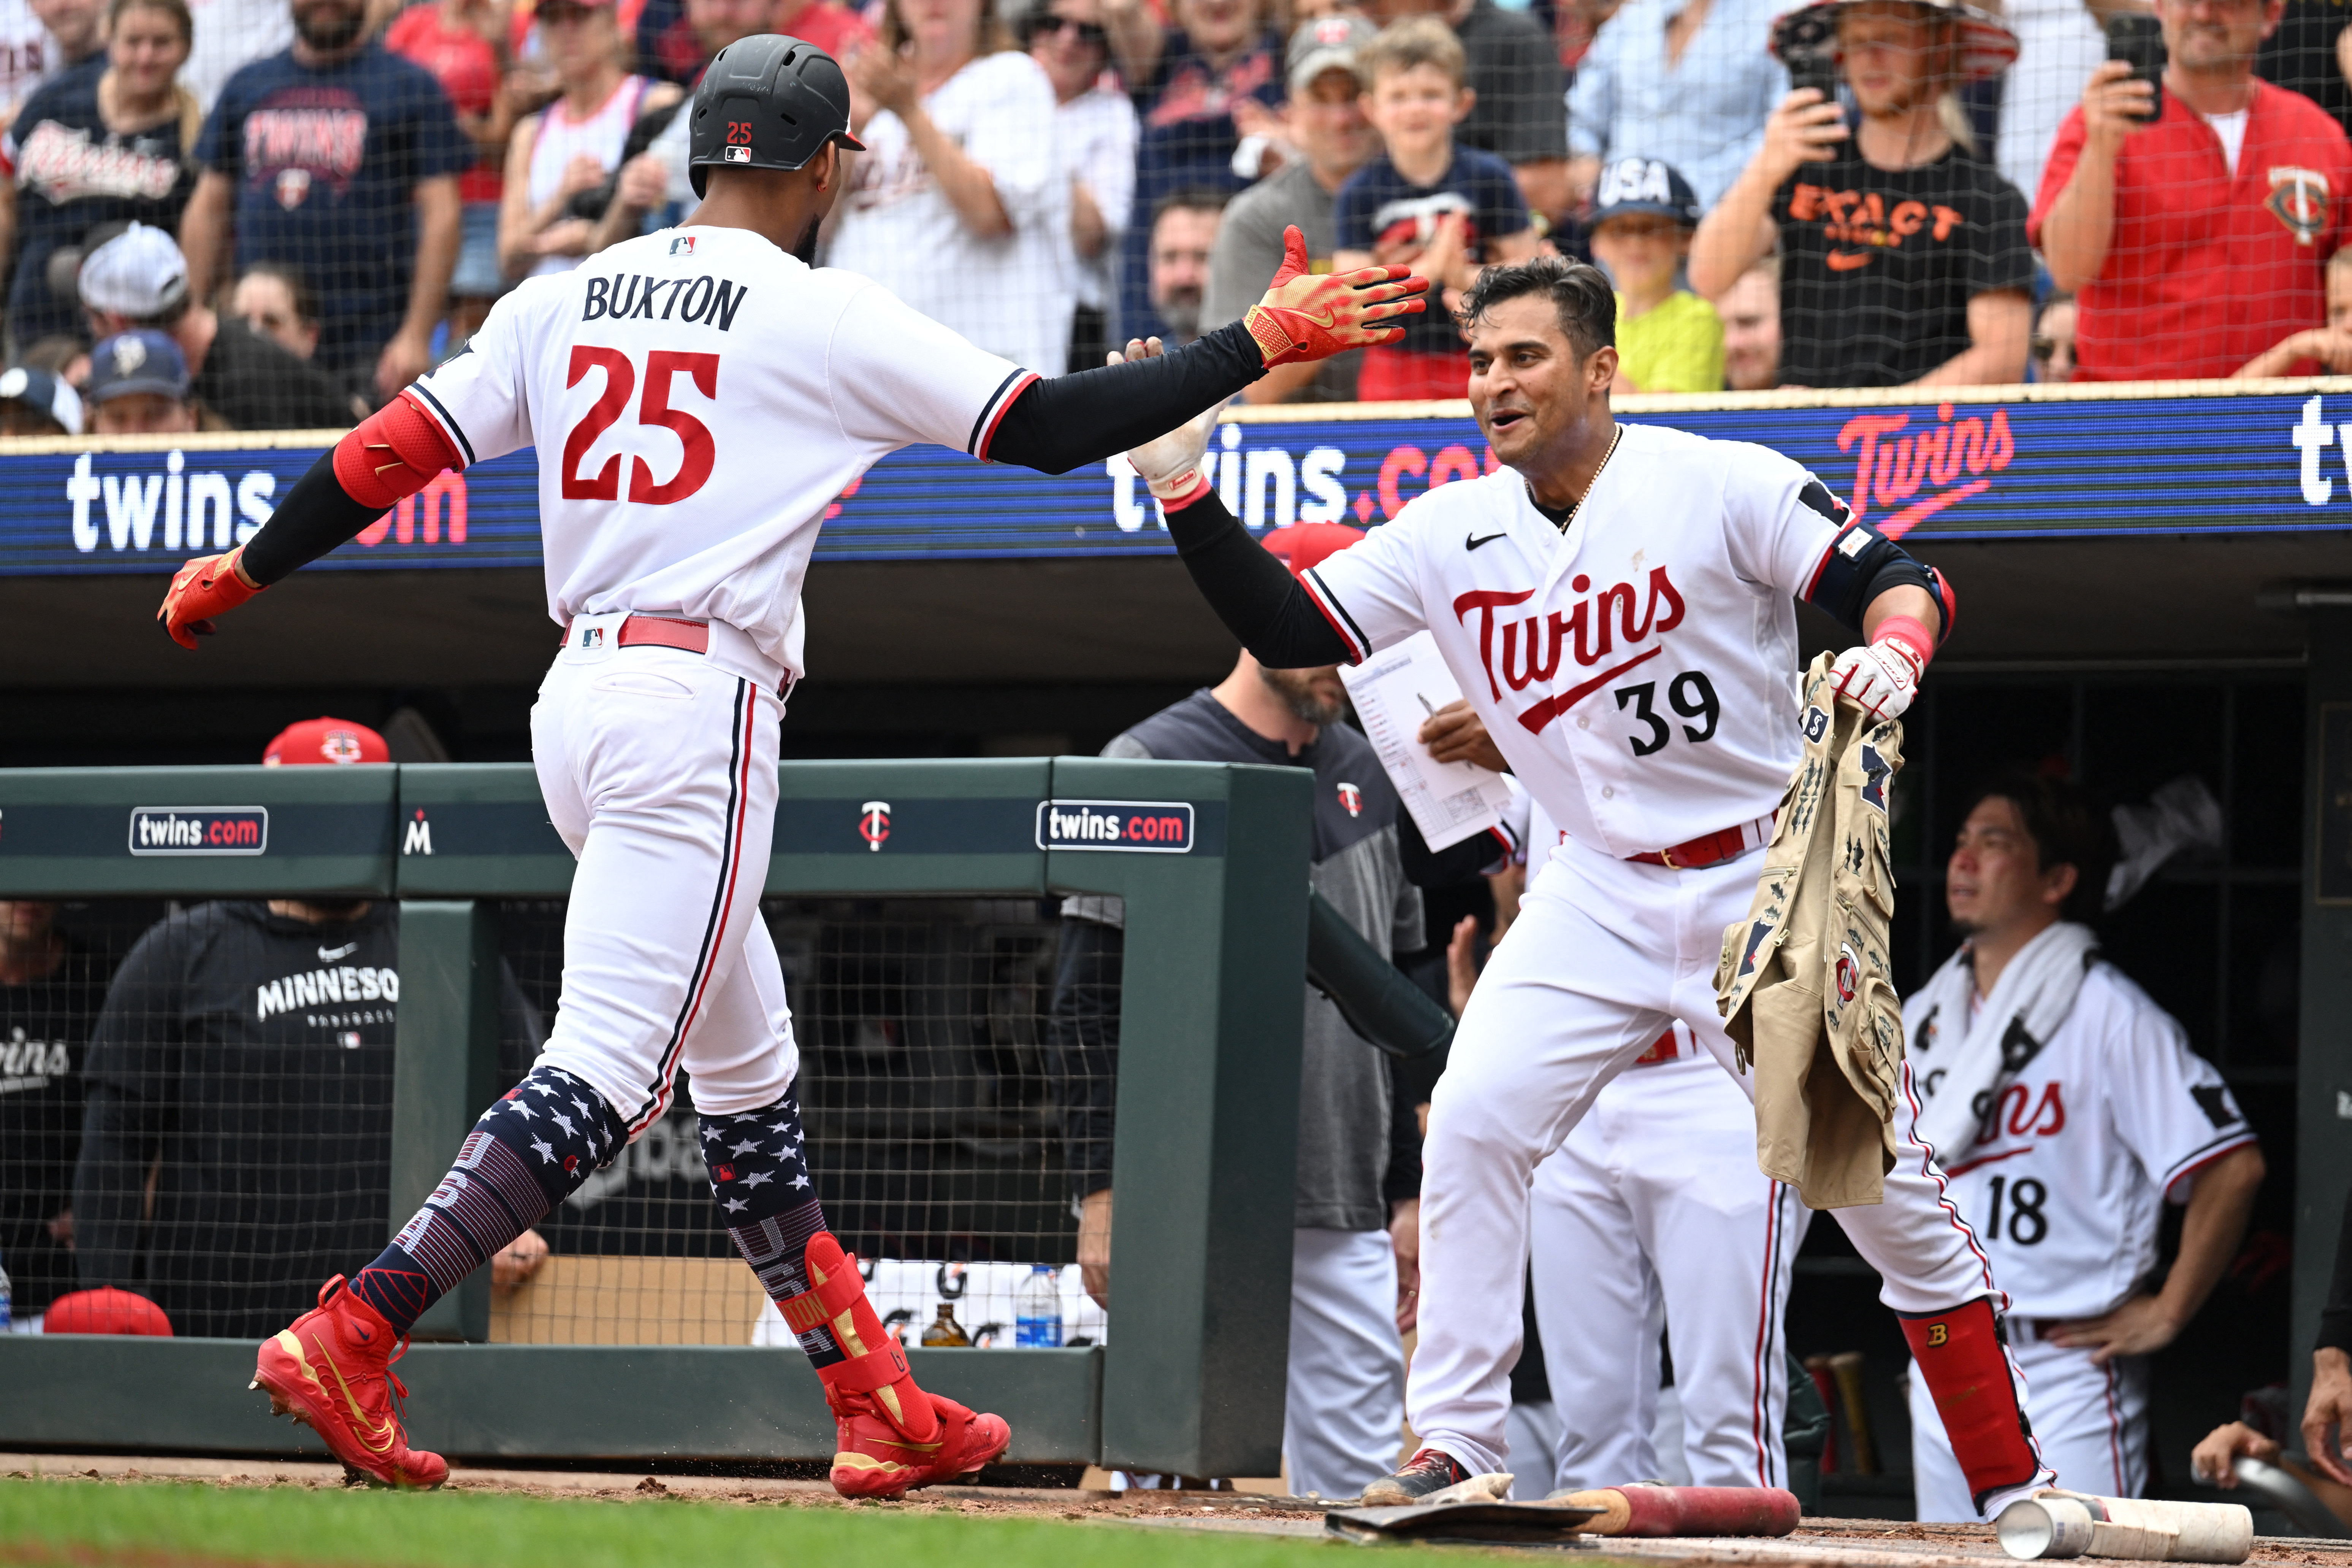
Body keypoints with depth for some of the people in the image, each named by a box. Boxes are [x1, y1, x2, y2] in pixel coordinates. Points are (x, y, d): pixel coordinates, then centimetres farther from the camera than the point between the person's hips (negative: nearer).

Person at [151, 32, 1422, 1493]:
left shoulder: (565, 299, 11)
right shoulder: (827, 317, -4)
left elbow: (397, 450, 11)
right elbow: (1055, 426, -5)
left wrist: (241, 574, 23)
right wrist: (1262, 344, 2)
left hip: (576, 703, 8)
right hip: (697, 704, -8)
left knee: (751, 1069, 16)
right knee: (609, 1071, -11)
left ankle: (880, 1409, 20)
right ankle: (350, 1340, -24)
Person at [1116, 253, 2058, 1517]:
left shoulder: (1721, 486, -10)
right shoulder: (1450, 537, 3)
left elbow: (1901, 580, -11)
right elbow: (1288, 631, 0)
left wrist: (1891, 654, -34)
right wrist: (1181, 489, -11)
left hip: (1766, 883, -4)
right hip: (1602, 893, 4)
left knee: (1881, 1177, -3)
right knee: (1471, 1126, -14)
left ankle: (2013, 1487, 5)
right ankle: (1457, 1447, -6)